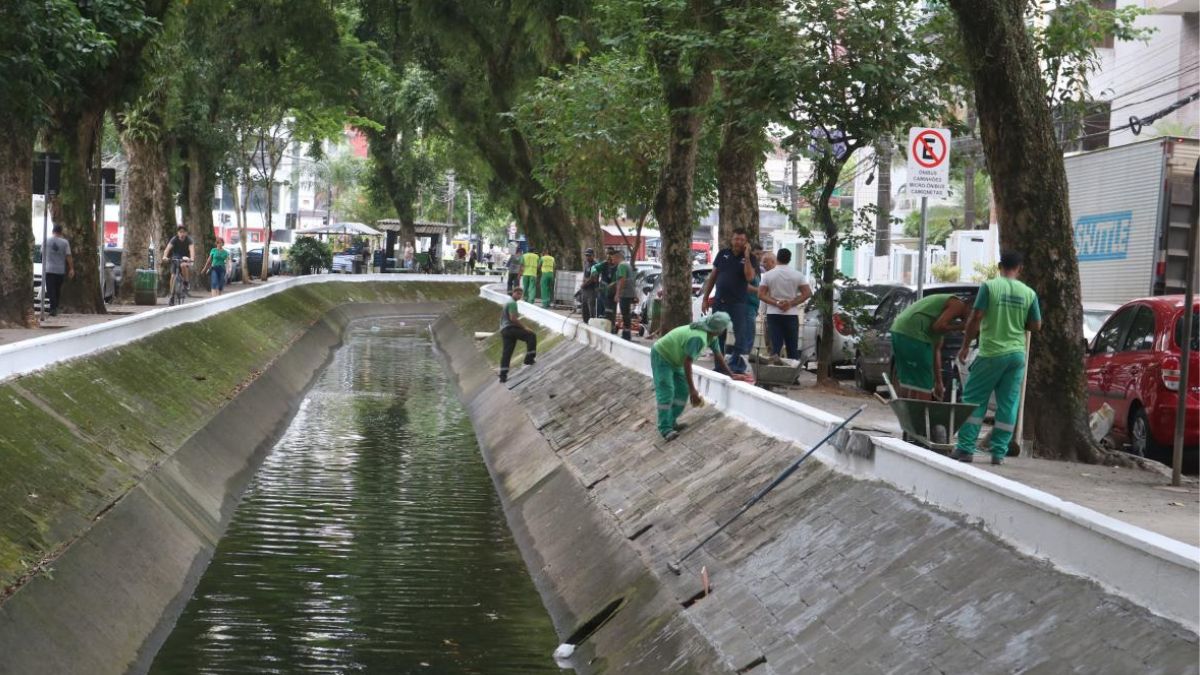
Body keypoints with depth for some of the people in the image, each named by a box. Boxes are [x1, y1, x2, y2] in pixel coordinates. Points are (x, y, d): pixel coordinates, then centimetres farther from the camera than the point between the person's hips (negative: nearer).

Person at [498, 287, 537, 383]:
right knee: (531, 336, -8)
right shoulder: (512, 303, -8)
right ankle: (529, 359, -13)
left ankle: (503, 375, 2)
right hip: (510, 328, -10)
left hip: (503, 330, 10)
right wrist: (524, 327, -13)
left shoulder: (507, 303, 25)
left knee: (506, 353, 6)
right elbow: (513, 319, -18)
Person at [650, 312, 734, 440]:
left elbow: (718, 357, 8)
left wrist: (731, 375, 12)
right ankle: (665, 429, -15)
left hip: (674, 359, 10)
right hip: (661, 356, -10)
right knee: (666, 392, -14)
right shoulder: (698, 338, -36)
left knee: (682, 391, 6)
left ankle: (671, 421, 13)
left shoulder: (712, 336, -6)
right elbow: (687, 363, -34)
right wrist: (692, 389, -30)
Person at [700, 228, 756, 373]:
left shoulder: (749, 258, 0)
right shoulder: (723, 254, 8)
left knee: (741, 337, -3)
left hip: (738, 303, -3)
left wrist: (746, 256, -18)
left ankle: (737, 367, 2)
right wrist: (705, 298, 9)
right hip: (719, 301, 3)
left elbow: (750, 277, -18)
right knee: (718, 336, 10)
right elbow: (712, 277, 12)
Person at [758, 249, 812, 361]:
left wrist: (776, 303, -9)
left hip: (773, 314, 0)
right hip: (791, 314, 0)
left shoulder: (768, 275, 1)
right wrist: (791, 303, -7)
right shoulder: (797, 275, 0)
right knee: (793, 348, 6)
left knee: (775, 346, 0)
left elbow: (761, 294, -5)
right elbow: (808, 293, -5)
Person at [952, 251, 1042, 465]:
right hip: (1016, 355, 3)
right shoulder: (1029, 293, 2)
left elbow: (975, 318, -10)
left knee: (974, 400, 4)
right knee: (1008, 404, 7)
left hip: (991, 353, -3)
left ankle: (966, 448, 1)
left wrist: (965, 345, -1)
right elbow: (1036, 325, 8)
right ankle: (999, 452, 7)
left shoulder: (989, 286, -7)